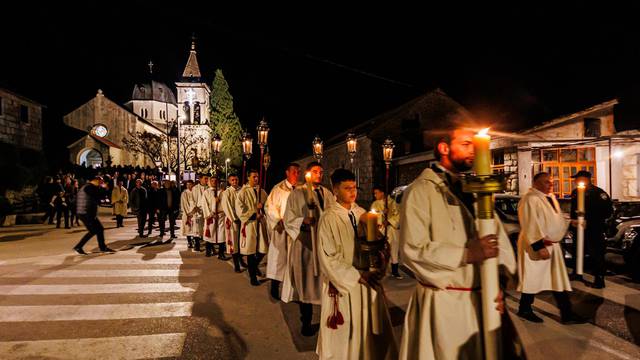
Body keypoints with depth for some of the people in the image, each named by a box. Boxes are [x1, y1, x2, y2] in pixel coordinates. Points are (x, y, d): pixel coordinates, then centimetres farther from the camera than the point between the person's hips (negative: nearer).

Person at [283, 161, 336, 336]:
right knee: (305, 282, 4)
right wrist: (303, 221, -21)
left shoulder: (328, 194, 11)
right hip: (305, 242, -3)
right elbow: (288, 218, -5)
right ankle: (306, 321, 19)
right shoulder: (297, 194, 0)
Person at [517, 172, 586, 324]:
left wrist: (572, 222, 9)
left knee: (559, 280, 11)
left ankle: (567, 314, 19)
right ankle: (525, 310, 21)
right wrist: (540, 247, -25)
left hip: (553, 245, 9)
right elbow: (530, 226, -23)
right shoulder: (530, 199, -19)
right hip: (537, 246, -9)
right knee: (533, 278, 4)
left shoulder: (550, 197, 10)